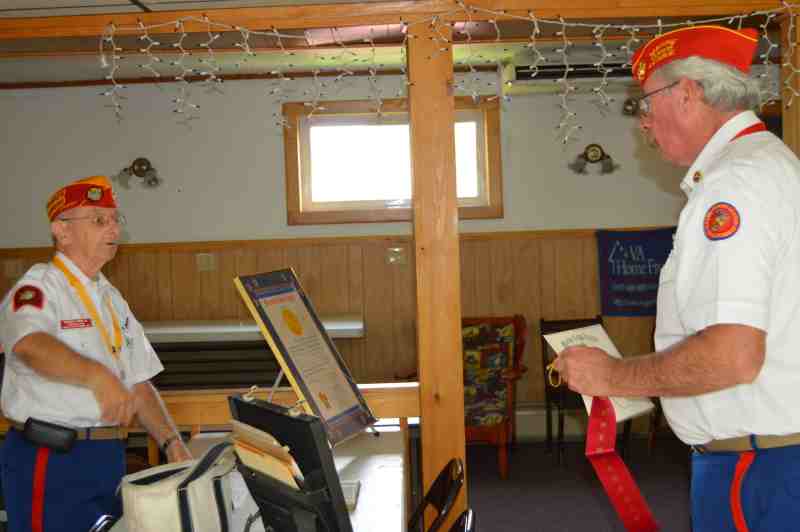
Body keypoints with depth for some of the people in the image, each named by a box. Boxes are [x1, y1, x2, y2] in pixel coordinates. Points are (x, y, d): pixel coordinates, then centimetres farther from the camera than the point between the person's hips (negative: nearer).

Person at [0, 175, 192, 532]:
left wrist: (172, 443, 1)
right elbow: (30, 345, -34)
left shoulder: (111, 298, 13)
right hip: (51, 459, -7)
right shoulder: (38, 289, -11)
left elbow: (138, 382, 12)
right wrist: (98, 377, -51)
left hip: (109, 457, 7)